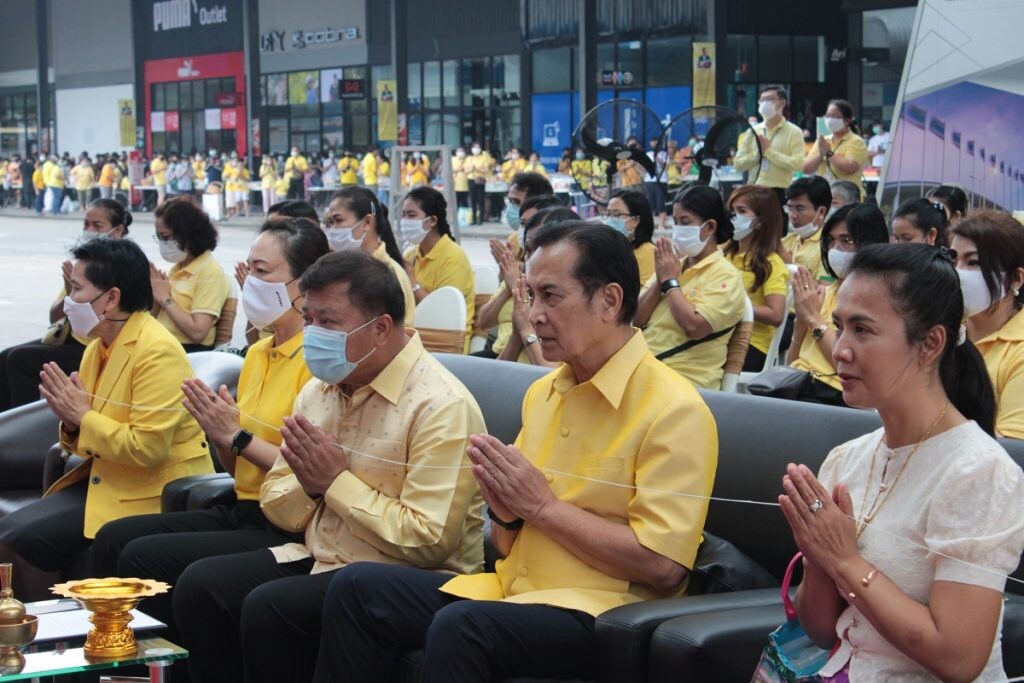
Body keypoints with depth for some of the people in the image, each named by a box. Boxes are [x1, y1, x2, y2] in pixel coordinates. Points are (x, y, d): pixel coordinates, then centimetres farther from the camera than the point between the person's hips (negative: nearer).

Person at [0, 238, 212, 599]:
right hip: (104, 479, 9)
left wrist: (84, 417, -17)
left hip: (152, 494, -9)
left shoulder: (157, 352, -18)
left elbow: (147, 448, -25)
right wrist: (71, 422, -3)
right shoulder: (98, 348, 11)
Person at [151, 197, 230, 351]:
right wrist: (155, 294, 0)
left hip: (190, 353, -7)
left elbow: (197, 332, -19)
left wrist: (165, 299, -11)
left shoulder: (210, 273, -10)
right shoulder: (178, 268, 13)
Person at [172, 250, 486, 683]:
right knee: (200, 585, -10)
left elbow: (429, 542, -23)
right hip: (319, 560, 8)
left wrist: (336, 482, -17)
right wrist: (307, 484, -9)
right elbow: (274, 504, 15)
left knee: (270, 607, -27)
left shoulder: (439, 405, -16)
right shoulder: (318, 390, 10)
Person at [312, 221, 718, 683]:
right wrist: (504, 511, -6)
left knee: (459, 626, -33)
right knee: (357, 588, -7)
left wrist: (543, 505, -15)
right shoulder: (542, 393, 13)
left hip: (604, 612, -8)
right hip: (515, 589, 8)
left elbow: (663, 566, -19)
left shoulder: (673, 410, -12)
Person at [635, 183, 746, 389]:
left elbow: (694, 327, -18)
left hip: (686, 379, -6)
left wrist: (670, 281, -7)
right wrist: (660, 281, -2)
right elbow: (637, 320, 11)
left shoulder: (725, 276, -5)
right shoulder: (672, 265, 16)